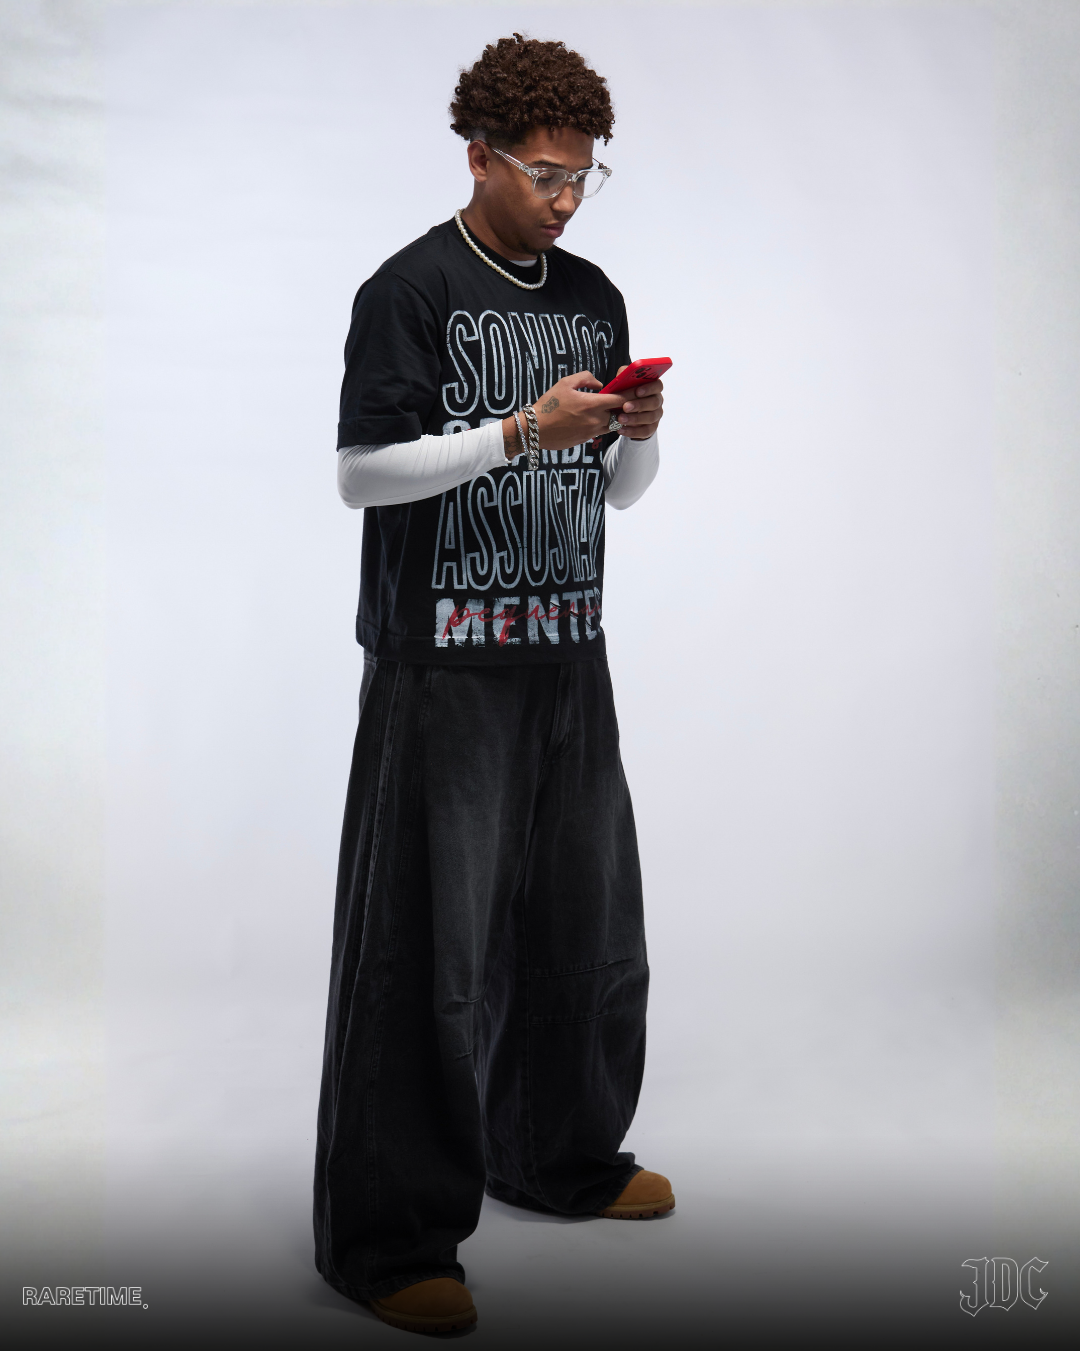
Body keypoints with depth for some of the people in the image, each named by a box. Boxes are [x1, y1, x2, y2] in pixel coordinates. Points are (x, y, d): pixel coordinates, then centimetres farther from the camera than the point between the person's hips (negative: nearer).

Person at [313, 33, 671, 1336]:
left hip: (568, 655, 7)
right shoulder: (410, 290, -6)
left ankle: (561, 1152, 34)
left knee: (587, 917, 14)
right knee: (431, 939, -5)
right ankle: (387, 1233, 5)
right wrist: (520, 431, -18)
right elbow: (361, 472, -11)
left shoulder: (594, 298, 14)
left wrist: (637, 434, -4)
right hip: (441, 661, -7)